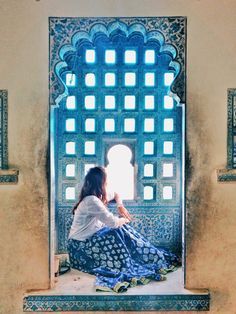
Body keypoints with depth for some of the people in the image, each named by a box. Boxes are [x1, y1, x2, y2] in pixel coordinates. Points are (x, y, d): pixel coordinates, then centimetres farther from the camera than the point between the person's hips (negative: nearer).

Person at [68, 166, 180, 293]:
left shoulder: (99, 196, 4)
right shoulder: (91, 200, -24)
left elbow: (115, 194, 24)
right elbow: (113, 222, -25)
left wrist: (120, 206, 5)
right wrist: (123, 220, -4)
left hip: (89, 239, 9)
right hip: (80, 247, -9)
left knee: (122, 230, -6)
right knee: (116, 233, -22)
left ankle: (159, 257, -3)